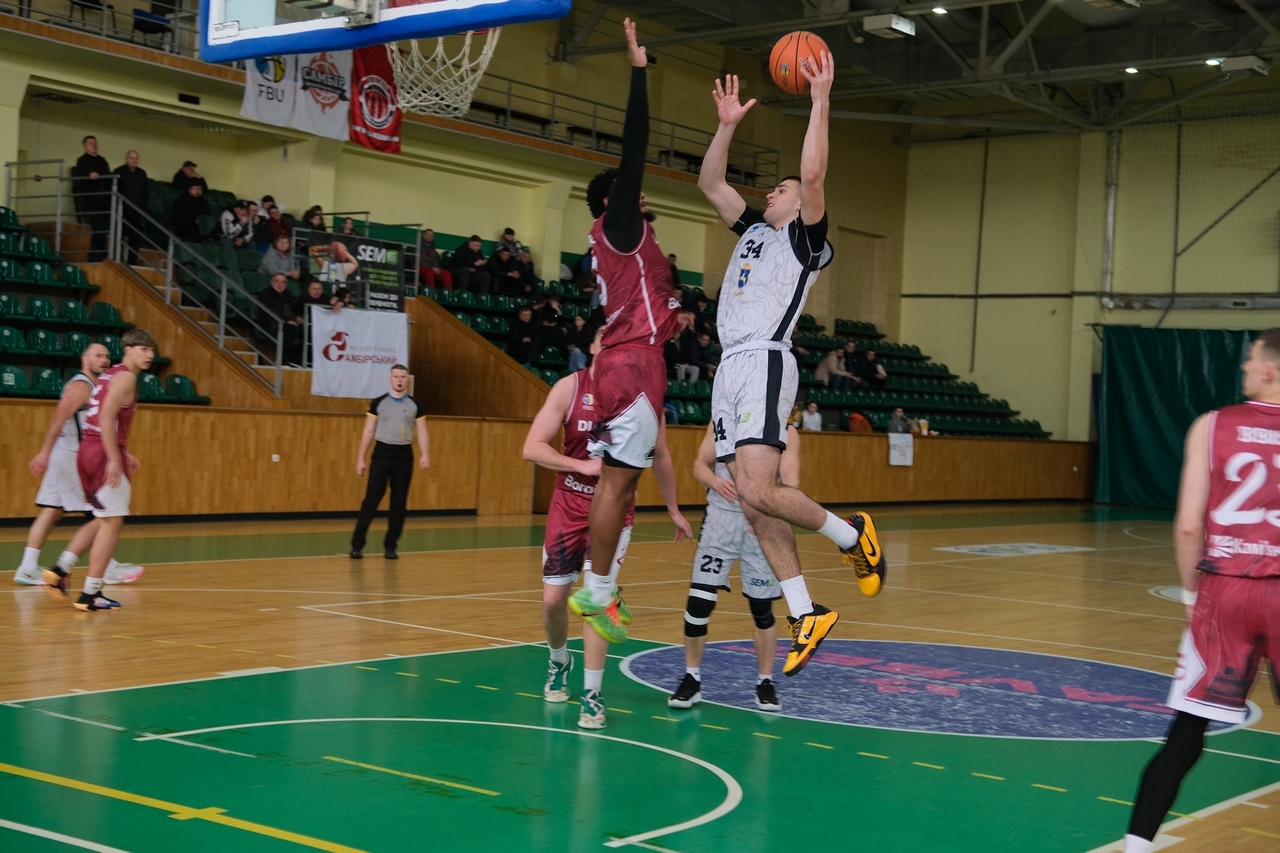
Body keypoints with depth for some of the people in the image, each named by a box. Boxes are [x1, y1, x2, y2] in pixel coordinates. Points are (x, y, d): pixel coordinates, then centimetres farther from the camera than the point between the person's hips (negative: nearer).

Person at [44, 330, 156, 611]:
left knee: (105, 521, 19)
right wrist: (114, 459, -24)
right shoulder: (126, 377, -10)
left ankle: (61, 571, 13)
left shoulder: (109, 375, 19)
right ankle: (90, 594, -1)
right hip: (104, 453, -9)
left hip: (88, 449, 9)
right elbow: (106, 417, -21)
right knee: (112, 523, -2)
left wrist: (123, 454, 24)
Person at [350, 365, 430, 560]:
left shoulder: (415, 405, 6)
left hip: (404, 456, 2)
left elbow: (421, 432, 4)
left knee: (399, 502, 3)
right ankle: (357, 545, -2)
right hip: (382, 453, -1)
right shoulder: (378, 403, 4)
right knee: (371, 500, -6)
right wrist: (360, 458, 0)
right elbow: (368, 432, 5)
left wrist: (424, 454, -13)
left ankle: (390, 547, 11)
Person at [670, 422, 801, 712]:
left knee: (763, 609, 5)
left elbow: (790, 482, -11)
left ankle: (765, 683, 21)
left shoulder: (786, 433, -1)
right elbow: (700, 464, 5)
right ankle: (691, 680, 10)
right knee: (699, 601, -5)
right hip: (722, 517, 1)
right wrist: (715, 481, -19)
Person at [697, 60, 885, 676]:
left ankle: (851, 534, 3)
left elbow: (813, 175, -11)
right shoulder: (754, 230, 26)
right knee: (752, 504, 1)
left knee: (759, 492, -21)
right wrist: (728, 125, 20)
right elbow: (709, 184, 27)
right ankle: (805, 613, 5)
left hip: (765, 364, -8)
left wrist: (821, 101, -10)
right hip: (730, 368, 8)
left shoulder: (806, 238, 5)